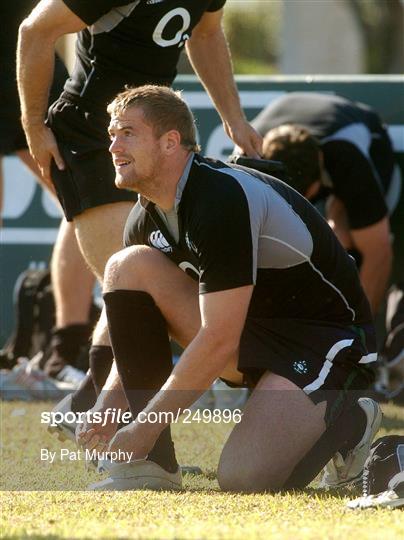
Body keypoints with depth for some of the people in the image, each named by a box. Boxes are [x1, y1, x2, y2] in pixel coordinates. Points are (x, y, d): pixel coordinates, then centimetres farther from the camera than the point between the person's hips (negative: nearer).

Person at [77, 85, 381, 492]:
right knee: (128, 267, -11)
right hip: (251, 333, 9)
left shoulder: (223, 199, -26)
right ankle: (153, 464, -11)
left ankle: (347, 420, 4)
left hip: (324, 338, -9)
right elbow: (138, 333, 10)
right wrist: (108, 403, -9)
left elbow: (218, 342, -28)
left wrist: (144, 427, -24)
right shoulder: (147, 217, 1)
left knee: (241, 478, -29)